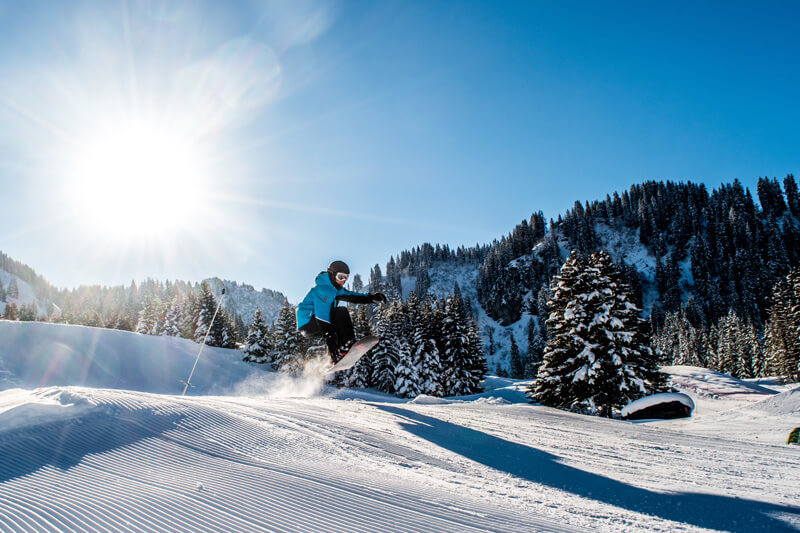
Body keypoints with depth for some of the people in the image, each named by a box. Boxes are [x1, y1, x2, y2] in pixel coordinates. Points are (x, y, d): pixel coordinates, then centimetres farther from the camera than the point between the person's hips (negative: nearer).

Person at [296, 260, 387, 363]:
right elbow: (322, 313, -29)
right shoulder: (322, 290, -19)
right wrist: (329, 336, -37)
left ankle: (335, 358, 10)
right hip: (308, 323, -10)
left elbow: (352, 296, 13)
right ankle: (346, 346, -25)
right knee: (341, 312, -20)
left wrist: (372, 298, -3)